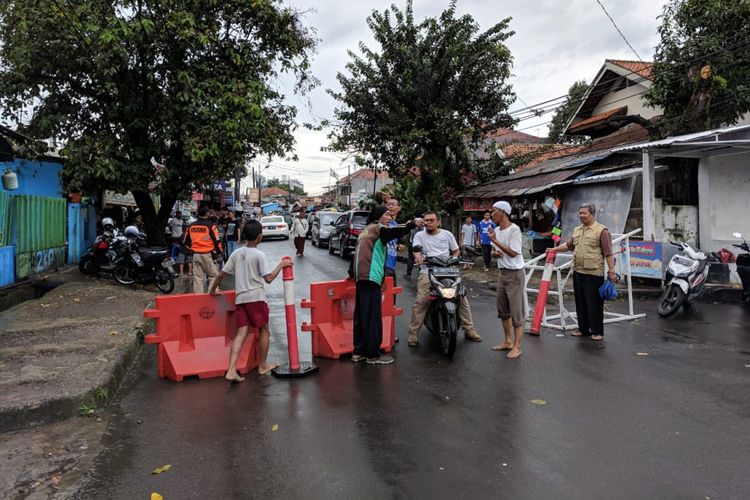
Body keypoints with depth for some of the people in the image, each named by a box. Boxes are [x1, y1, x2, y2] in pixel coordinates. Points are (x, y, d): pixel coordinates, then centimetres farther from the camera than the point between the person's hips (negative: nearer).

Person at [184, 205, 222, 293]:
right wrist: (218, 252, 4)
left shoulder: (191, 226, 5)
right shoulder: (210, 226, -11)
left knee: (197, 277, 9)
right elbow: (216, 241, -10)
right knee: (213, 276, 4)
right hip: (208, 254, -5)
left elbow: (186, 241, 12)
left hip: (195, 255, 5)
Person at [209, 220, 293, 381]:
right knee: (264, 331, 12)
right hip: (256, 297, -5)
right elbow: (268, 278, -12)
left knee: (241, 333, 3)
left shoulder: (236, 253, 9)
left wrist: (213, 290, 25)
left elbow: (221, 274, 11)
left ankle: (231, 371, -8)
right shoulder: (259, 255, -8)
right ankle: (263, 366, 23)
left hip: (240, 298, 5)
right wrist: (281, 264, 0)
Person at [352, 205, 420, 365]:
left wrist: (353, 273, 30)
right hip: (371, 277, -10)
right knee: (373, 317, -6)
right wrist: (411, 224, -31)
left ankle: (359, 351, 17)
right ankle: (373, 355, -2)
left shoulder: (366, 230, 23)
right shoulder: (376, 228, -4)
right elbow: (393, 232, -25)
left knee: (361, 316, 12)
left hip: (361, 277, 10)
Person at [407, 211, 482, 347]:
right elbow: (415, 249, -8)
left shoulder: (447, 234, 14)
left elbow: (455, 251, 20)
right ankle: (413, 333, -11)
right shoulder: (419, 235, 9)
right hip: (427, 272, -2)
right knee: (420, 301, -18)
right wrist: (417, 256, -31)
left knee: (461, 297, -6)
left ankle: (469, 330, 5)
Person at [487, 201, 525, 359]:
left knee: (516, 312, -3)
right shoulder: (496, 230, 9)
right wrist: (495, 253, -4)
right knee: (503, 310, 15)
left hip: (514, 274, -9)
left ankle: (517, 347, 3)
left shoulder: (514, 229, -15)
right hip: (502, 272, 9)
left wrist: (495, 241, -23)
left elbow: (513, 253, -22)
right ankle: (508, 341, 27)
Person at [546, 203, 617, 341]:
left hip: (594, 274, -7)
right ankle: (583, 329, 23)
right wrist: (555, 249, 15)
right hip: (578, 272, 7)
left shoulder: (601, 231, -7)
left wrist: (611, 271, -14)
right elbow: (569, 245, 26)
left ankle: (597, 331, 9)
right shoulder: (577, 230, 14)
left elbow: (608, 253, -11)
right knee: (580, 303, 12)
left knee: (594, 304, -1)